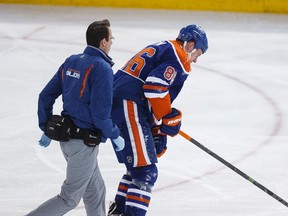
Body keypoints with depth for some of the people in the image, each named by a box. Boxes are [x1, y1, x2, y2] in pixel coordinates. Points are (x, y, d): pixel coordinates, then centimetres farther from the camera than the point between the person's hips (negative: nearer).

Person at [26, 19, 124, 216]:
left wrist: (47, 129, 17)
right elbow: (100, 113, -21)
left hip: (66, 137, 8)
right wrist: (115, 135, -5)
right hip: (84, 142, -8)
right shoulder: (102, 69, -18)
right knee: (70, 198, 0)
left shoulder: (71, 62, 6)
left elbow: (46, 96, 9)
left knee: (96, 190, 21)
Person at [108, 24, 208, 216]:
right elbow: (155, 87, -20)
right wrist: (168, 118, -8)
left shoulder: (161, 49, 26)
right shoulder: (178, 58, -5)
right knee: (146, 171, -10)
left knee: (137, 167, 24)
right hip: (130, 111, -10)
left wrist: (157, 131, 24)